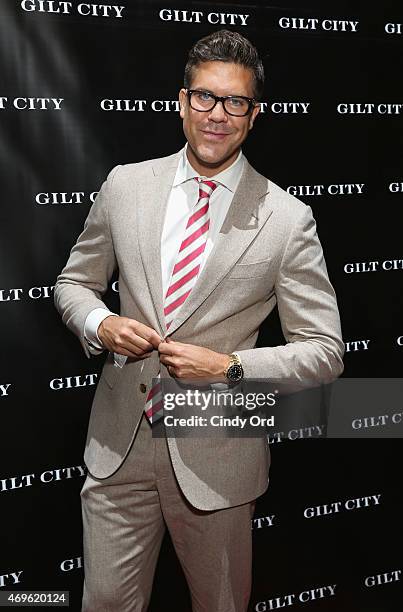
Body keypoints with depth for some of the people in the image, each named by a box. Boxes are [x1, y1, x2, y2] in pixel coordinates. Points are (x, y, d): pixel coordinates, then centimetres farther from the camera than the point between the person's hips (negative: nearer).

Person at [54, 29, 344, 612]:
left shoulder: (288, 219, -10)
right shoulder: (125, 185, -2)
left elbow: (324, 351, -6)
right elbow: (74, 283, 10)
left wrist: (229, 367, -19)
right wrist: (100, 324, -12)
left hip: (217, 454, -1)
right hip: (118, 445, 2)